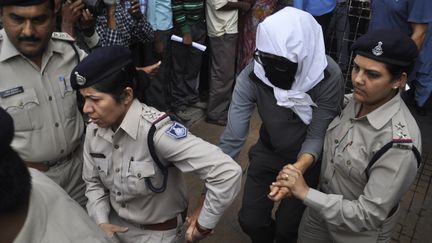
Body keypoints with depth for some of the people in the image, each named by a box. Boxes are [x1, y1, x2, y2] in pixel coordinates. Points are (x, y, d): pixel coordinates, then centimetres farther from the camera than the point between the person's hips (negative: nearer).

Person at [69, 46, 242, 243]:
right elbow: (94, 183, 5)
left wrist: (203, 227, -26)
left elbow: (227, 172, -38)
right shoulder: (94, 131, -10)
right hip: (115, 226, 6)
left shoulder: (155, 132, -33)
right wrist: (101, 222, -10)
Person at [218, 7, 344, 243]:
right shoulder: (251, 76, -27)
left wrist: (299, 168, -46)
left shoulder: (329, 77, -31)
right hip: (268, 151, 2)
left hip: (308, 158, -1)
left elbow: (317, 135, -24)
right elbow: (232, 138, -26)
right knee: (250, 220, 9)